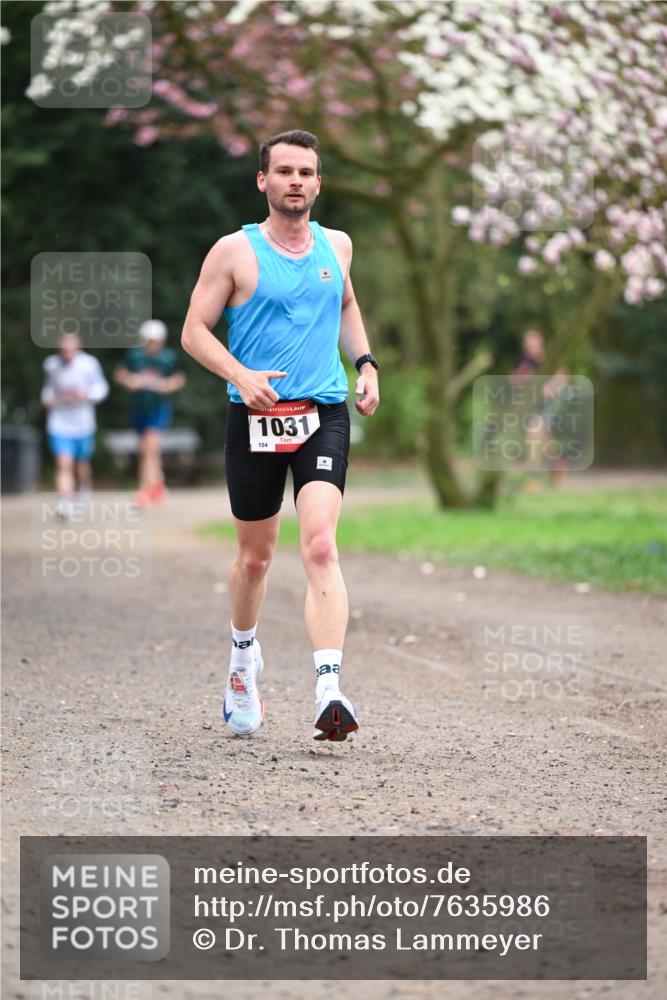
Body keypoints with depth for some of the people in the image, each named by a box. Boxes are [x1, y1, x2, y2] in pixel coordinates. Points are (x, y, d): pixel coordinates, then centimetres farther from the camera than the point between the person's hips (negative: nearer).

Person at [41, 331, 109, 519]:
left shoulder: (89, 364, -8)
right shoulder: (51, 364, -1)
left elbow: (101, 387, -1)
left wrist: (86, 393, -19)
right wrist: (47, 398, -1)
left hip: (83, 424, 0)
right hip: (59, 424, 0)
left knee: (82, 465, 16)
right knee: (64, 464, -15)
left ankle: (85, 488, 48)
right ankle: (65, 505, -20)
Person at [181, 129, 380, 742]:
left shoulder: (337, 246, 10)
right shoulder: (234, 252, -2)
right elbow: (195, 330, -2)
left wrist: (365, 362, 15)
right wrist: (240, 375, -18)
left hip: (324, 415, 1)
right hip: (255, 417, -1)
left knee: (320, 545, -18)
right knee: (255, 555, 11)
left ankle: (329, 691, -27)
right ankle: (244, 655, 42)